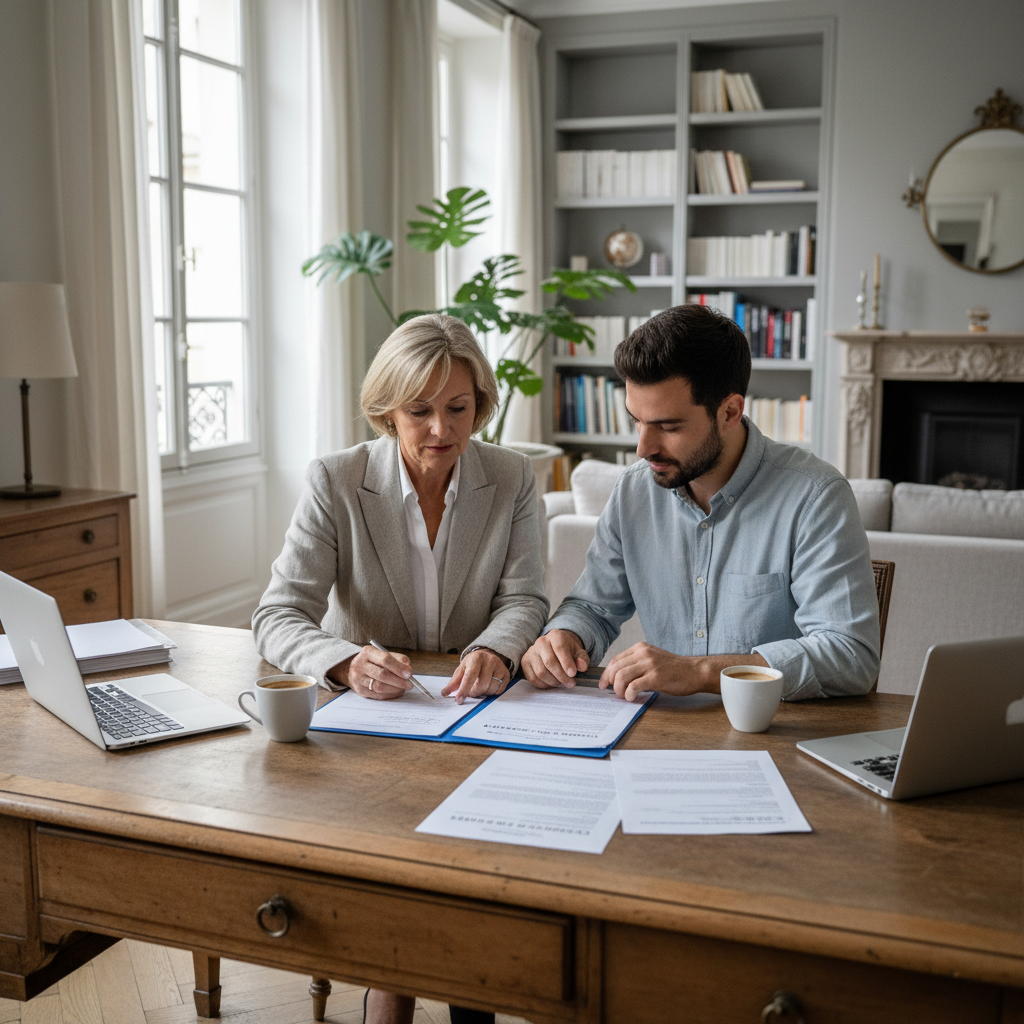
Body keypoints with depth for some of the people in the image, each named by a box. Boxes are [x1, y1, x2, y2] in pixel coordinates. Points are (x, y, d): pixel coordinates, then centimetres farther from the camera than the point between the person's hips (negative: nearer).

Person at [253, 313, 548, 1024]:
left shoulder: (513, 479, -1)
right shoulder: (336, 482, -9)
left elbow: (524, 598, -3)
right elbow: (279, 617, -15)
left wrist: (494, 651, -27)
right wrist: (347, 661, -37)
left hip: (473, 707, 2)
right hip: (364, 717, -1)